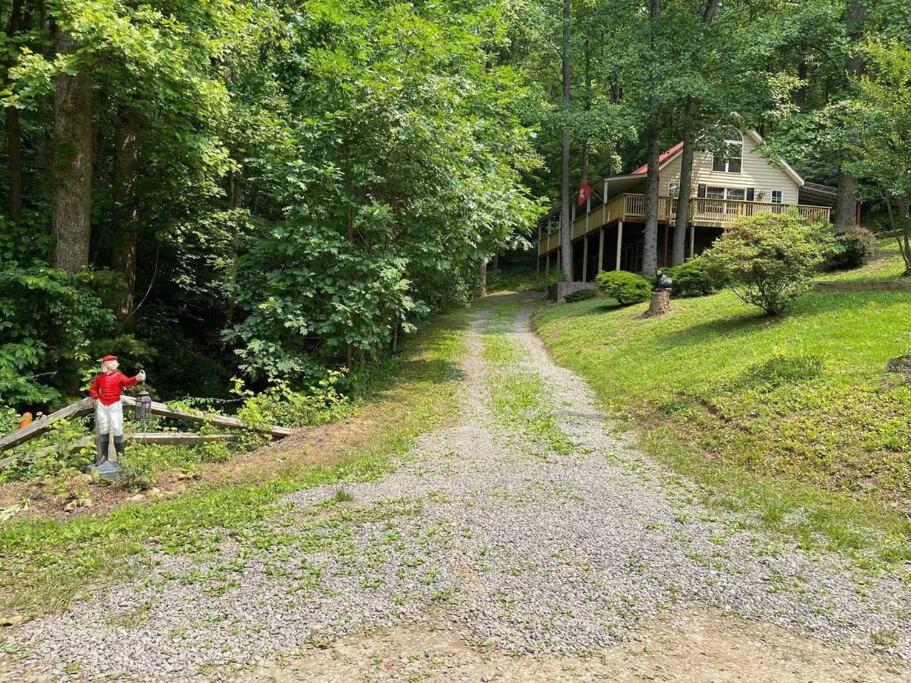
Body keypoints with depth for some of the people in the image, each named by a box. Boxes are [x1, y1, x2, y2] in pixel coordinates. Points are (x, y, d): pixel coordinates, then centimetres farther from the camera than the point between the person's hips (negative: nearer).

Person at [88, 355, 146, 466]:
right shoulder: (100, 377, 5)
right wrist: (96, 398, 7)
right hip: (101, 406, 4)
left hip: (115, 406, -4)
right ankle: (103, 455, 21)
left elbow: (127, 381, -30)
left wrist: (136, 378, -51)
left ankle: (120, 456, 2)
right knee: (103, 431, 11)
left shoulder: (118, 375, -8)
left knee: (117, 430, -6)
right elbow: (93, 387, 23)